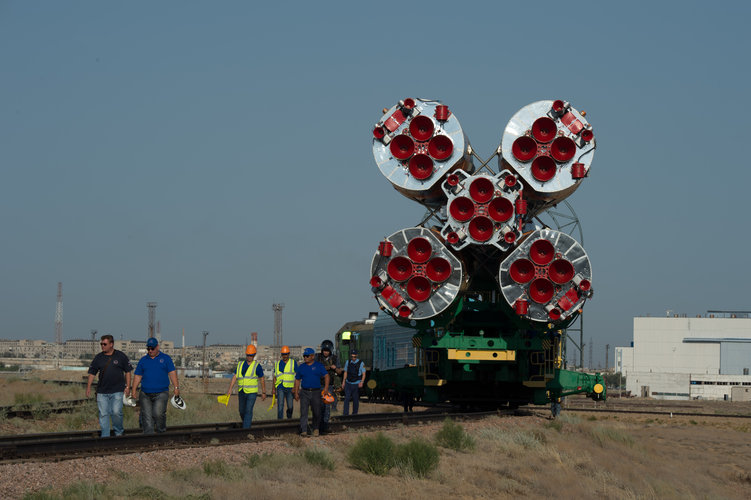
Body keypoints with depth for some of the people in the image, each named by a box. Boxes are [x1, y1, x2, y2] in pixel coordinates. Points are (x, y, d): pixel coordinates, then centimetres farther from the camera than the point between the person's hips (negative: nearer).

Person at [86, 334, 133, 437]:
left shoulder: (120, 356, 2)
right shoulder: (98, 357, 8)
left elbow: (127, 372, 7)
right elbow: (92, 373, 12)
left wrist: (127, 387, 3)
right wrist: (88, 387, 5)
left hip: (117, 391, -3)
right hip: (102, 391, 3)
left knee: (116, 412, -13)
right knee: (103, 414, 1)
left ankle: (118, 432, 8)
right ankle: (105, 435, 9)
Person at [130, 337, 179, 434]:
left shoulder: (165, 358, 8)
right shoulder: (143, 360, 14)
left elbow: (172, 373, 3)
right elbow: (137, 376, 15)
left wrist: (176, 387, -7)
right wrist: (133, 391, 9)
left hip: (161, 393, -3)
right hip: (145, 394, 3)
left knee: (158, 413, -19)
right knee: (147, 416, -3)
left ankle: (161, 432, 2)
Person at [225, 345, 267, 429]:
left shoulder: (257, 366, -4)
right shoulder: (240, 364, 7)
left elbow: (262, 379, 2)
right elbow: (234, 377, 2)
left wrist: (263, 392, 4)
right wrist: (230, 388, -9)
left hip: (252, 392, -5)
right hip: (241, 392, 5)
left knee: (248, 411, -14)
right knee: (242, 411, 14)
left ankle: (246, 429, -14)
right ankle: (248, 422, 39)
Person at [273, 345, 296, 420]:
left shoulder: (293, 363, 4)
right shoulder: (277, 363, 10)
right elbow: (275, 376, 15)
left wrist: (295, 387, -8)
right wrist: (274, 388, 11)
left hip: (290, 388, -1)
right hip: (280, 387, 1)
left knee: (290, 406, 2)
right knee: (280, 404, -10)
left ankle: (289, 418, 27)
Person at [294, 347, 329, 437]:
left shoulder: (319, 366, 4)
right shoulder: (301, 367, 9)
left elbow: (326, 376, 1)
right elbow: (297, 380, 13)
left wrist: (326, 387, -14)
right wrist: (296, 393, 8)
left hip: (316, 392, -1)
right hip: (304, 392, 1)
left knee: (317, 412, 6)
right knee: (303, 412, -10)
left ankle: (316, 429, 27)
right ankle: (304, 431, -12)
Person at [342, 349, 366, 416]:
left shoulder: (361, 363, -5)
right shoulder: (348, 362, 3)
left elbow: (363, 374, -4)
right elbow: (345, 372, 12)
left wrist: (362, 382, -18)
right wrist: (344, 382, 10)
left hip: (356, 384, -2)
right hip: (348, 383, 2)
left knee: (355, 399, 4)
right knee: (347, 398, -8)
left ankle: (354, 414, 16)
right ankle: (345, 413, -11)